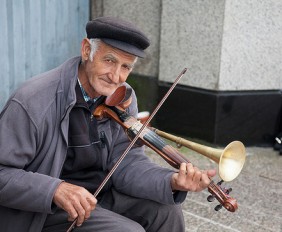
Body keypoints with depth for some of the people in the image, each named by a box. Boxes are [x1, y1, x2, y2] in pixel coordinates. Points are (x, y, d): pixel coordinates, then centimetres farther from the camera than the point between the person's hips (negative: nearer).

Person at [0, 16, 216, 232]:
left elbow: (126, 162, -7)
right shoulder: (32, 101, -24)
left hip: (100, 191, 6)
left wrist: (173, 181, -25)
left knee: (167, 210, -7)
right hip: (44, 209, -6)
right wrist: (55, 190, -38)